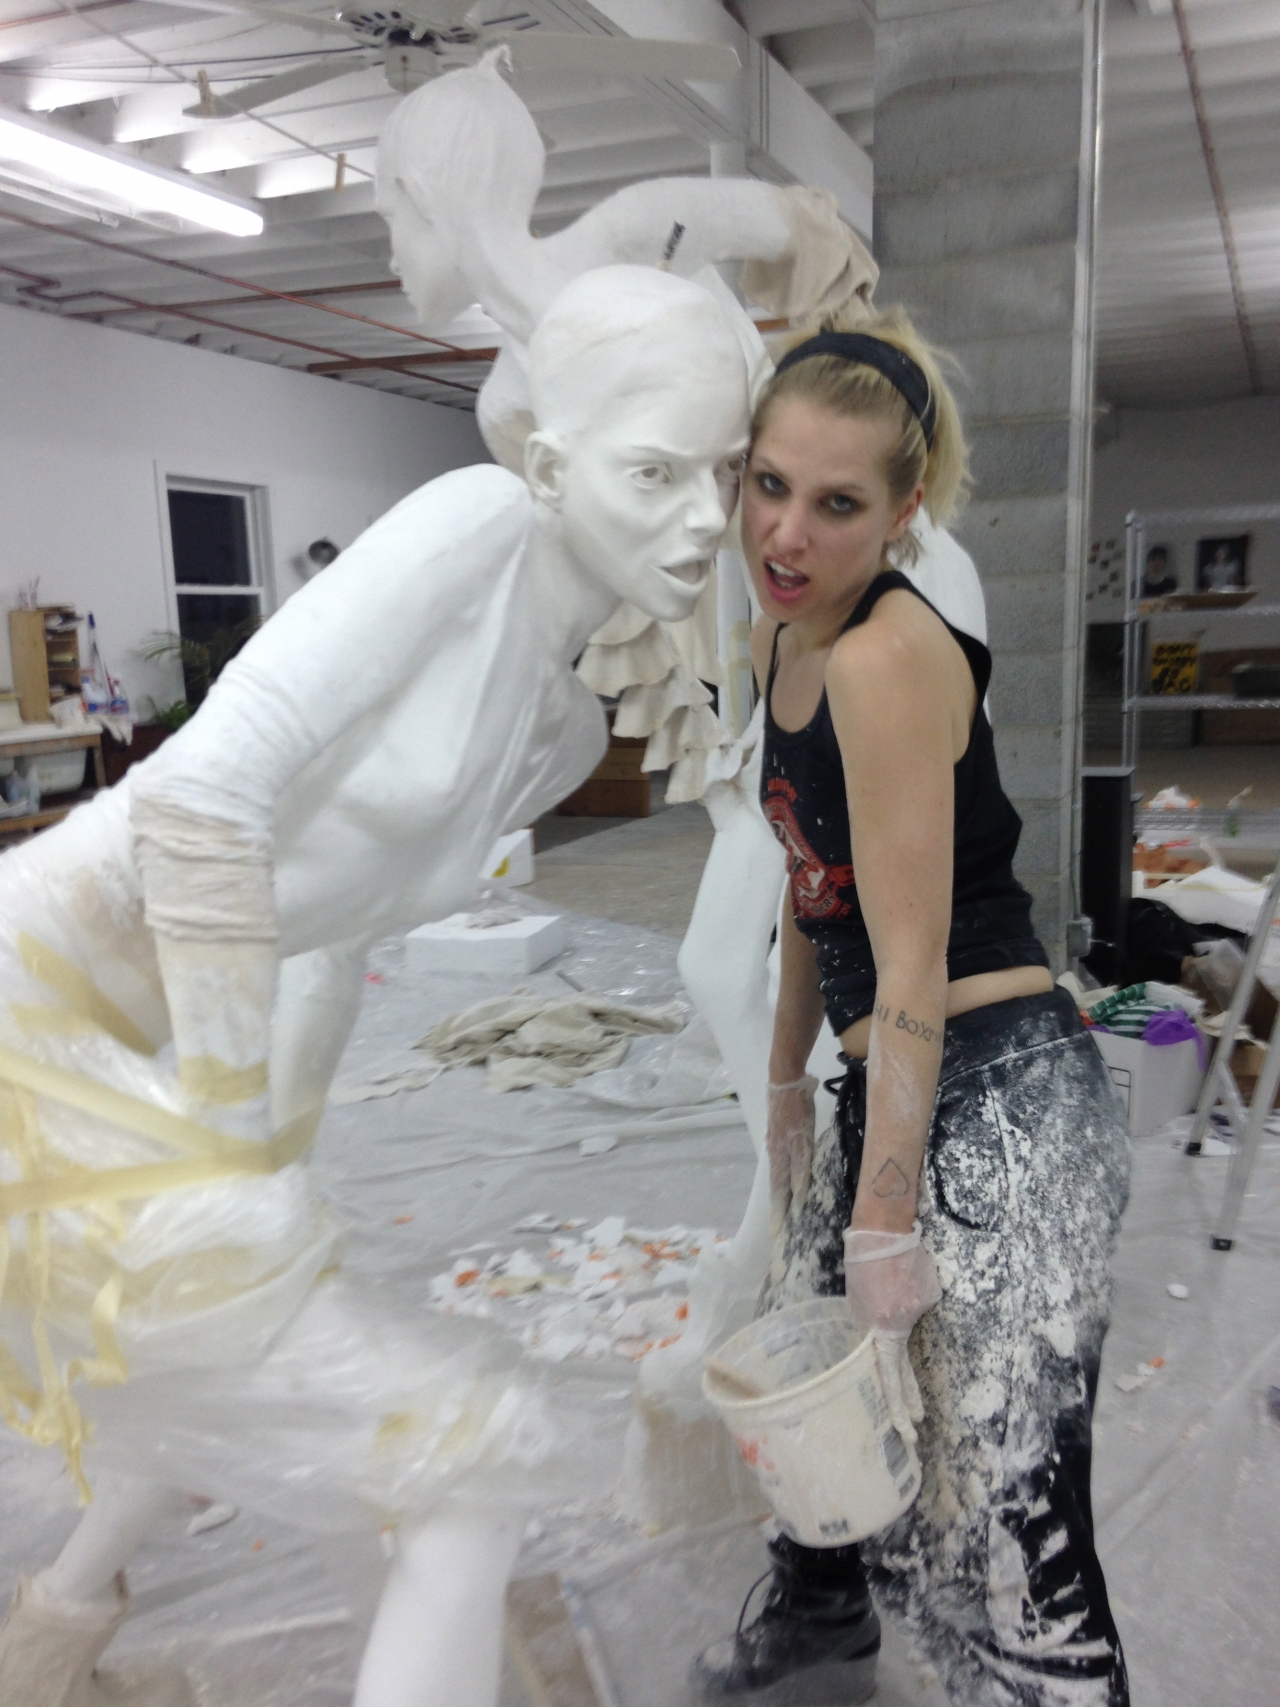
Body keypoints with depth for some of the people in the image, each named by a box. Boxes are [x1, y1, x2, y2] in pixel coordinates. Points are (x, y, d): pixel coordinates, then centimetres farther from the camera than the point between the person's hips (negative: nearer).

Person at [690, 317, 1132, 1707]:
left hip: (996, 1107, -10)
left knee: (998, 1519, -2)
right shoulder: (779, 637, 8)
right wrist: (787, 1090, 18)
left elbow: (912, 975, -21)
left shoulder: (890, 658, -20)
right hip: (889, 1083, 10)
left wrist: (887, 1243, -18)